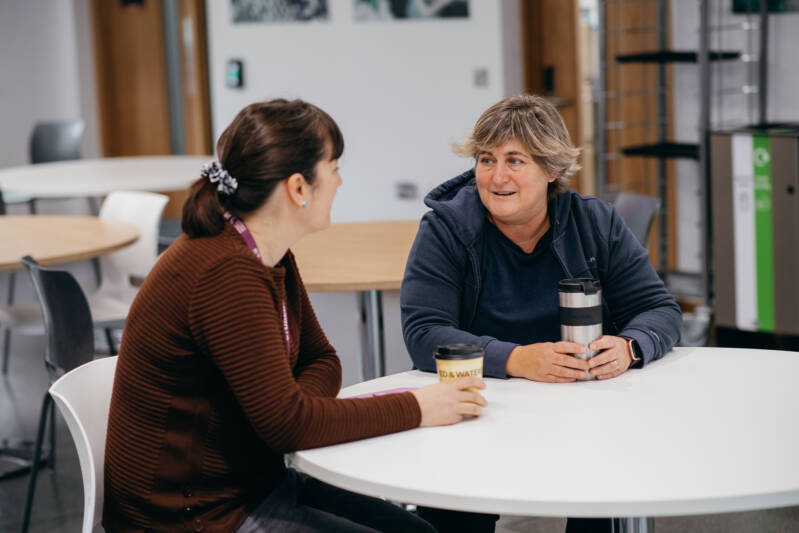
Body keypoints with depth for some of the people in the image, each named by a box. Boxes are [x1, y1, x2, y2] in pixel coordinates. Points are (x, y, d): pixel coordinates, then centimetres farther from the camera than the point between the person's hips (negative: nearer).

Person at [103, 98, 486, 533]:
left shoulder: (271, 259, 5)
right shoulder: (227, 273, -26)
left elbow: (321, 360, 13)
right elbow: (287, 422, -27)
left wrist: (297, 409, -11)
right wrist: (414, 408, -18)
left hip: (252, 483, 9)